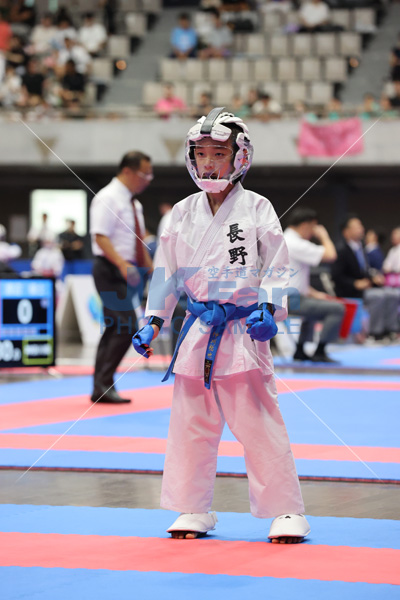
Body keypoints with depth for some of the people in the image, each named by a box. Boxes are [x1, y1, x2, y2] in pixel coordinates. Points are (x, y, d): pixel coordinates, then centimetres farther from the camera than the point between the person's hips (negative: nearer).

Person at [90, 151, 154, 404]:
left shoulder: (134, 203, 16)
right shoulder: (108, 198, -13)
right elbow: (101, 237, -20)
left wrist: (152, 269, 19)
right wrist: (122, 264, -30)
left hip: (125, 271, 9)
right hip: (110, 270, -9)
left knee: (115, 328, 9)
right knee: (127, 326, -15)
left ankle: (101, 389, 14)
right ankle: (104, 384, -9)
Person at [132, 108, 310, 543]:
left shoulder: (256, 209, -3)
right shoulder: (183, 213, 8)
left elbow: (276, 266, -5)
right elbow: (167, 270, 13)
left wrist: (268, 309, -20)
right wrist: (154, 322, 6)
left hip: (243, 331, -4)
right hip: (197, 332, 4)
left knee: (257, 423, -6)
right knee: (191, 423, 8)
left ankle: (286, 511, 2)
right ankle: (194, 510, 20)